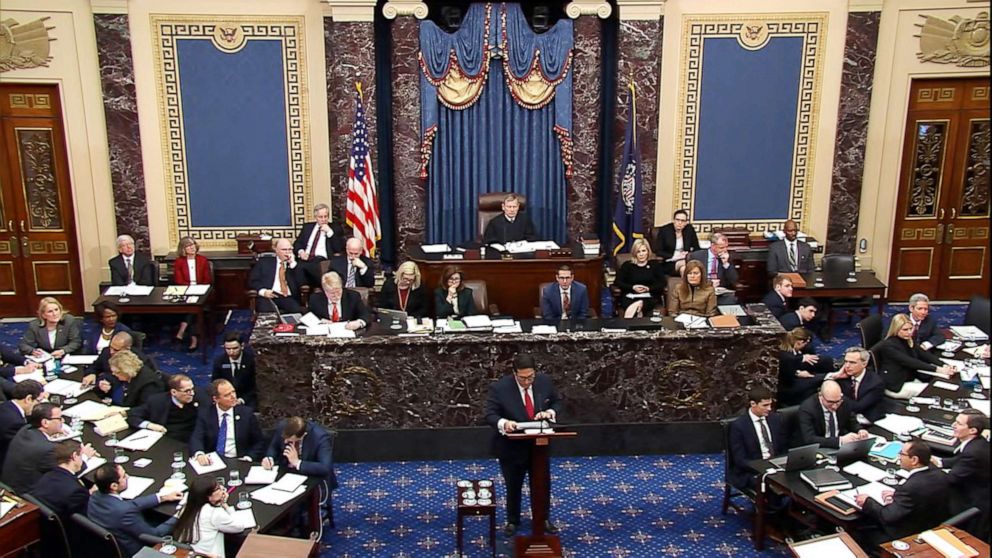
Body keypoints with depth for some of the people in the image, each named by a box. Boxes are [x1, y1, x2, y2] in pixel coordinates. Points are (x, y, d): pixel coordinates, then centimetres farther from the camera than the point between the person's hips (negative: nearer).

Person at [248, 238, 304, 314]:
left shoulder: (294, 264, 19)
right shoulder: (264, 261, 17)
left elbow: (300, 283, 4)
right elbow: (252, 280, 10)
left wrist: (292, 263, 1)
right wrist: (263, 291, -9)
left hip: (288, 298, 1)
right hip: (269, 296, -1)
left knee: (299, 311, -31)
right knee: (266, 310, -35)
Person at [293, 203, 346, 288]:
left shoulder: (335, 228, 13)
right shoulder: (307, 226, 23)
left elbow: (340, 248, 1)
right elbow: (297, 243, 19)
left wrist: (329, 232, -5)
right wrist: (300, 251, -3)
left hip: (322, 260, -3)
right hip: (305, 259, 3)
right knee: (298, 267, -34)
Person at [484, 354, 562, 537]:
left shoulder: (545, 381, -10)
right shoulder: (499, 388, -21)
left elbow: (557, 402, 4)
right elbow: (490, 414, -19)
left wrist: (549, 412, -18)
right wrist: (503, 423, -40)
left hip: (539, 445, 3)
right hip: (512, 447, -3)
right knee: (513, 486, 15)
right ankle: (512, 521, 37)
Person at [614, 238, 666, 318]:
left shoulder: (655, 264, 15)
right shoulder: (627, 265, 16)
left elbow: (663, 282, 6)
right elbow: (617, 282, 8)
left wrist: (648, 288, -10)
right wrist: (632, 287, -8)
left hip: (649, 297, 0)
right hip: (630, 297, 0)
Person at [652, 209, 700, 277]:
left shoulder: (690, 229, 4)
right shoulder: (663, 230, -4)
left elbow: (697, 249, 11)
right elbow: (658, 251, -4)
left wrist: (688, 255, -10)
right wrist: (674, 256, -15)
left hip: (686, 260, 3)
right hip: (669, 264, -3)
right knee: (682, 265, -34)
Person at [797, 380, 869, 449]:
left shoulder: (843, 402, -5)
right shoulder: (807, 408, -20)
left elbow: (852, 423, 12)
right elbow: (809, 440, -29)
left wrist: (860, 431, -10)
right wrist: (840, 440, -34)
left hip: (842, 447, 5)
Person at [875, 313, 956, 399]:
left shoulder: (908, 341, 7)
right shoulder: (888, 345, -19)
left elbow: (924, 354, -2)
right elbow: (910, 362, -26)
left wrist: (944, 365, -18)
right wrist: (936, 369, -30)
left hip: (911, 380, 8)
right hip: (896, 386, -8)